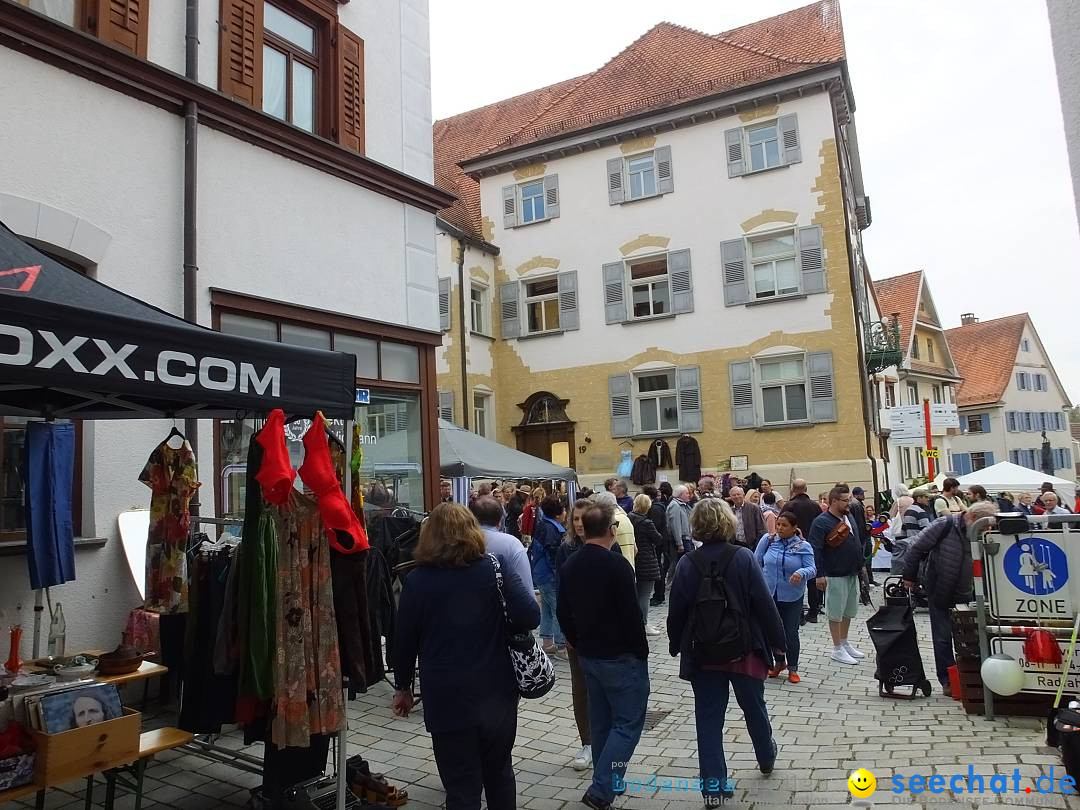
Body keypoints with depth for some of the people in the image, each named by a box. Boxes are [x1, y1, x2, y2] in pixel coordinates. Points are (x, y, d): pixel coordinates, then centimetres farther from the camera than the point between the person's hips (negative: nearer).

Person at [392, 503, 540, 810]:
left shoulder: (417, 580, -6)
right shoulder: (494, 570, -5)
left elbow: (404, 641, 0)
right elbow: (530, 617, -14)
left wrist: (403, 687, 14)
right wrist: (498, 625, 5)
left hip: (447, 699, -2)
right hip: (497, 694, 2)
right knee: (499, 774, 23)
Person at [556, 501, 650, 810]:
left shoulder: (570, 566, 2)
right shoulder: (616, 566, -20)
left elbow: (563, 612, 9)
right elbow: (631, 616, -19)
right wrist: (642, 652, -6)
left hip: (588, 656, 7)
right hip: (621, 657, -7)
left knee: (601, 722, 17)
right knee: (627, 723, 2)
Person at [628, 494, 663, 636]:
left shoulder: (628, 519, 1)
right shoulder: (646, 523, -19)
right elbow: (659, 540, -9)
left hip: (634, 561, 8)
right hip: (647, 563, -8)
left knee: (638, 593, 17)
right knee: (644, 594, 0)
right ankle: (643, 625, 5)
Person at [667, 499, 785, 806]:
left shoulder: (687, 564, -9)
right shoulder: (744, 557, -13)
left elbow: (676, 611, -4)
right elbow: (765, 605, -12)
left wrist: (675, 645, 12)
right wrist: (778, 646, -2)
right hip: (744, 650, 0)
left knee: (709, 720, 9)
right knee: (754, 708, 23)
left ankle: (713, 788, 14)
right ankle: (766, 758, 48)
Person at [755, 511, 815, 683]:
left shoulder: (803, 546, -7)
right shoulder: (768, 540, -3)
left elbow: (812, 569, -12)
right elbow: (757, 562, 4)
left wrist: (801, 573, -32)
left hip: (792, 597, -2)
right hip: (769, 594, 2)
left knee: (791, 633, 4)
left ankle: (793, 668, 22)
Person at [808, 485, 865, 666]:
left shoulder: (849, 517, 9)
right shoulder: (821, 522, -15)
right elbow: (815, 549, -18)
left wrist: (860, 564, 17)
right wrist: (819, 575, -21)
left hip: (852, 573, 8)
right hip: (835, 575, -8)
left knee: (849, 610, 16)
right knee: (835, 612, 2)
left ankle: (845, 643, 31)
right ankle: (837, 649, 12)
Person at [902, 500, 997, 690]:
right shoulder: (945, 526, -19)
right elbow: (917, 548, -14)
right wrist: (909, 577, -9)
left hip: (965, 596, 4)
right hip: (939, 594, -4)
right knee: (943, 638, 4)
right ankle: (947, 680, 16)